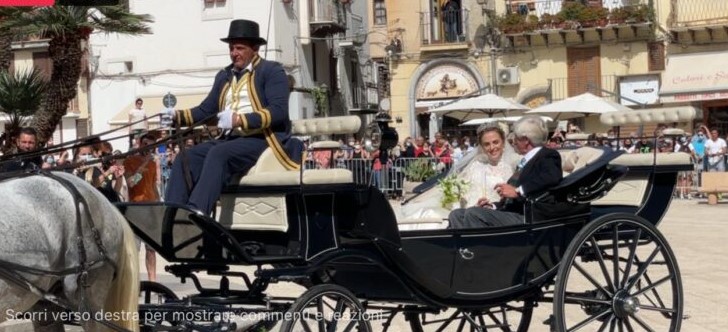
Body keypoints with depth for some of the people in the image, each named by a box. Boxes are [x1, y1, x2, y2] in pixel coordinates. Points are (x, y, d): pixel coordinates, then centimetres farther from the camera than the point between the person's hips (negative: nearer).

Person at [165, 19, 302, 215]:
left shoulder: (272, 72, 1)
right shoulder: (224, 76, 23)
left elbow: (279, 111, -13)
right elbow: (205, 110, 17)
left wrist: (240, 120, -24)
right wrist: (177, 116, -3)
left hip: (262, 139, -7)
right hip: (230, 139, 7)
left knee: (218, 153, -33)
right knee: (186, 158, -16)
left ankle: (196, 213, -44)